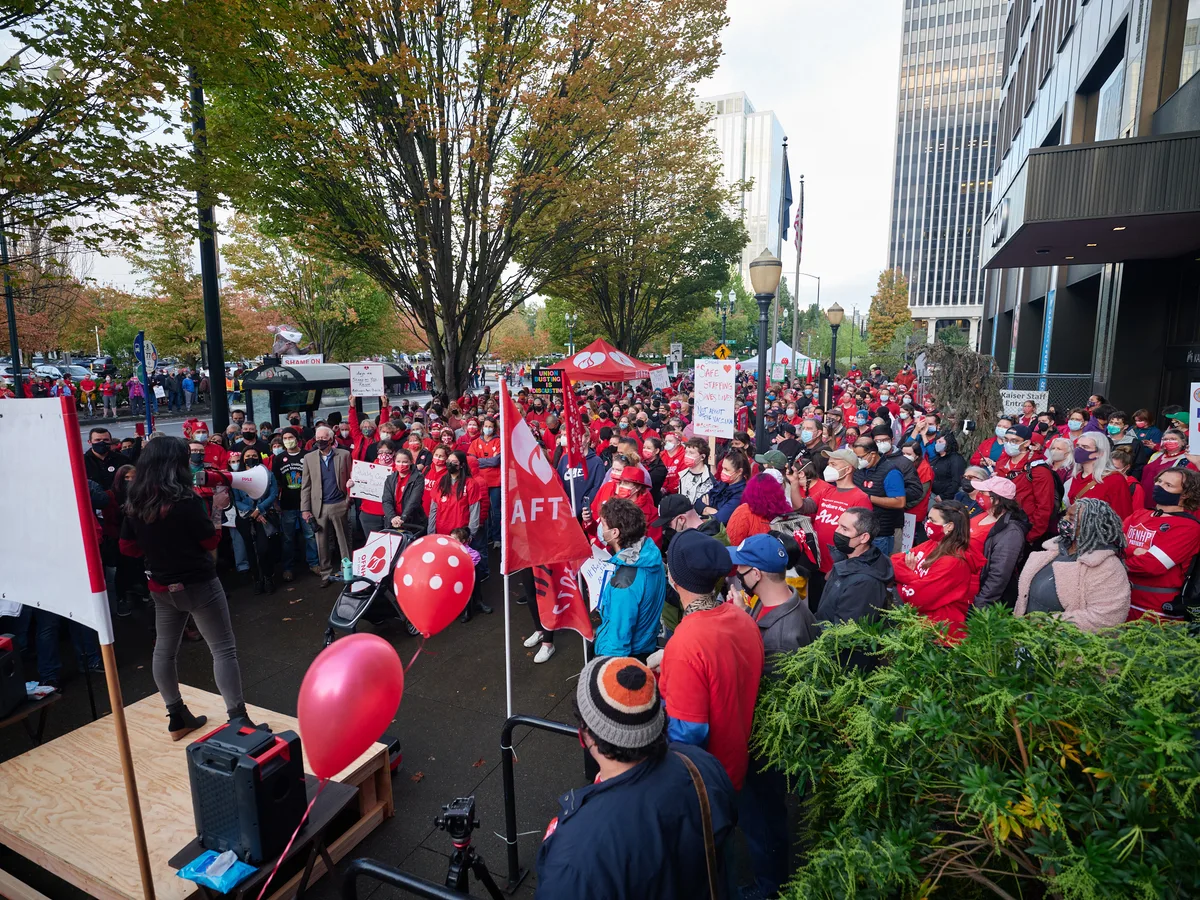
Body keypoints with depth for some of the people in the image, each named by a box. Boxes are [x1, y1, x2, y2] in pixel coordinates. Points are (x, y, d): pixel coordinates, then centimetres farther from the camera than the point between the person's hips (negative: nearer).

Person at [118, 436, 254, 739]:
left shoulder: (134, 502, -1)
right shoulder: (185, 499, -20)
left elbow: (128, 547, 8)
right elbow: (211, 541, -12)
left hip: (161, 588, 7)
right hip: (198, 586, -6)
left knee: (164, 650, 19)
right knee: (223, 649, -1)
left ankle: (177, 716, 30)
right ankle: (237, 718, -3)